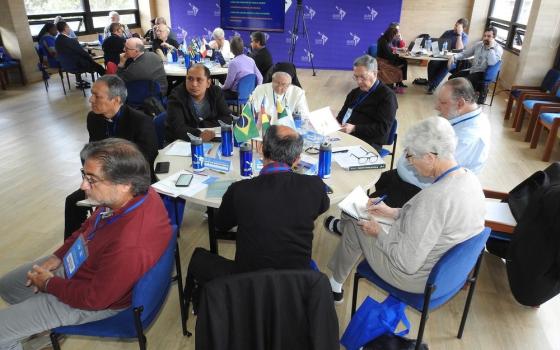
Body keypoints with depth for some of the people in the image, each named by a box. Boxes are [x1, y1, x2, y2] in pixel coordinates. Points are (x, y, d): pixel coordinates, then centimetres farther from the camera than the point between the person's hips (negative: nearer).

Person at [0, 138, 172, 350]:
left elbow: (94, 299, -25)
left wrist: (49, 283, -10)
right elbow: (88, 227, 5)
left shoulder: (130, 245, -43)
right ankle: (44, 326, 45)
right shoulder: (130, 194, -19)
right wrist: (57, 256, 0)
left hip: (97, 299, -8)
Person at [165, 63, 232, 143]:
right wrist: (199, 135, -40)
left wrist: (203, 125, -14)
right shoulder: (176, 96, -12)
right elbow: (177, 127, -24)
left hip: (211, 143, 3)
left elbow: (227, 119, -3)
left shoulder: (216, 92, -2)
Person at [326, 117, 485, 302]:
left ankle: (335, 285, 34)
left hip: (416, 277, -8)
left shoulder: (434, 197, -37)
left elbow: (407, 264, -31)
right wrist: (394, 212, 6)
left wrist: (379, 233, -15)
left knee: (354, 223, 11)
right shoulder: (469, 177, -10)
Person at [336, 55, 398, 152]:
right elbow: (343, 114, 25)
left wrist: (354, 129, -18)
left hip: (367, 144, -7)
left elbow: (383, 129, -9)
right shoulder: (355, 92, 21)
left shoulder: (387, 96, -1)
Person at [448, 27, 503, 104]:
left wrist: (491, 47, -24)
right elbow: (465, 53, 11)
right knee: (452, 78, -5)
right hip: (472, 70, 7)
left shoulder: (498, 48, -11)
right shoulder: (479, 44, 8)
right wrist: (454, 57, -8)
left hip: (483, 74, -7)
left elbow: (491, 63, -27)